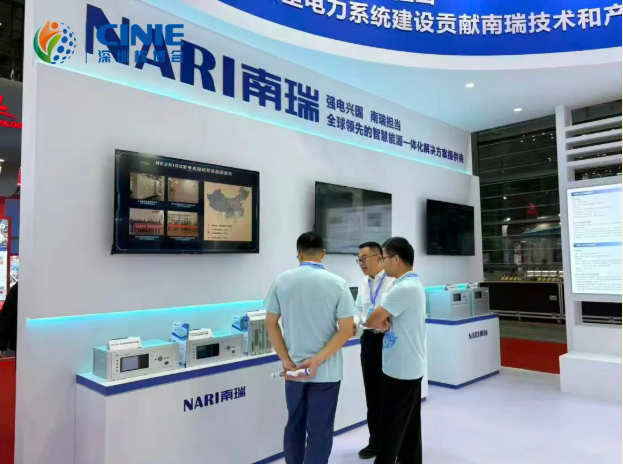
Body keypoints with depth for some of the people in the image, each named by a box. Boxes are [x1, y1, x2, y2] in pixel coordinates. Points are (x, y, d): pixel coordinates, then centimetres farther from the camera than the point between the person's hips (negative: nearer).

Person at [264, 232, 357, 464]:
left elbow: (271, 323, -1)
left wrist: (286, 361, -3)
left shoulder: (282, 281, -3)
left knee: (294, 425, 20)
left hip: (293, 367, 3)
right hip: (325, 370, -3)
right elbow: (346, 330, -13)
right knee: (319, 431, 8)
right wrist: (317, 360, -14)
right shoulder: (337, 283, -10)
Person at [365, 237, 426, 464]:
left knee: (391, 426, 2)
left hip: (400, 368, -9)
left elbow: (371, 321, -21)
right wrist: (384, 322, -9)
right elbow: (394, 320, 11)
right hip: (412, 366, 9)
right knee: (410, 424, 16)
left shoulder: (403, 288, -23)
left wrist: (380, 324, 0)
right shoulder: (414, 284, 10)